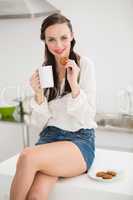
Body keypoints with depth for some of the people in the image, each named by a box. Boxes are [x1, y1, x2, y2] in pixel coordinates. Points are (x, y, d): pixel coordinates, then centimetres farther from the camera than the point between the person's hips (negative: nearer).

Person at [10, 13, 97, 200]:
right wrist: (39, 95, -12)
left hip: (80, 140, -2)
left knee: (28, 157, -32)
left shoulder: (85, 64, -2)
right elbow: (40, 123, 5)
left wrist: (74, 85, -20)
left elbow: (87, 117, -6)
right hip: (49, 138, 3)